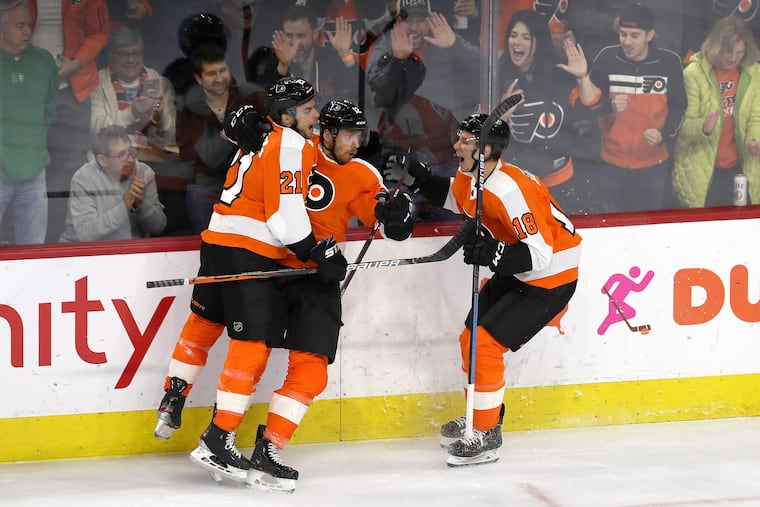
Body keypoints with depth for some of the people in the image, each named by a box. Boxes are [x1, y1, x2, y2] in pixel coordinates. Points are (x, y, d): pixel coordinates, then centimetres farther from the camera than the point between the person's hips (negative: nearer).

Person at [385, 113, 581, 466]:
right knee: (471, 339, 15)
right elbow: (455, 198, 24)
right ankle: (483, 415, 35)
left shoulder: (510, 190, -31)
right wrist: (418, 178, 8)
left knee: (485, 344, -14)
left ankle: (486, 436, -3)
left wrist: (494, 254, -44)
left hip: (550, 278, -10)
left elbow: (540, 254, -32)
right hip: (515, 273, 10)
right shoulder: (470, 178, -3)